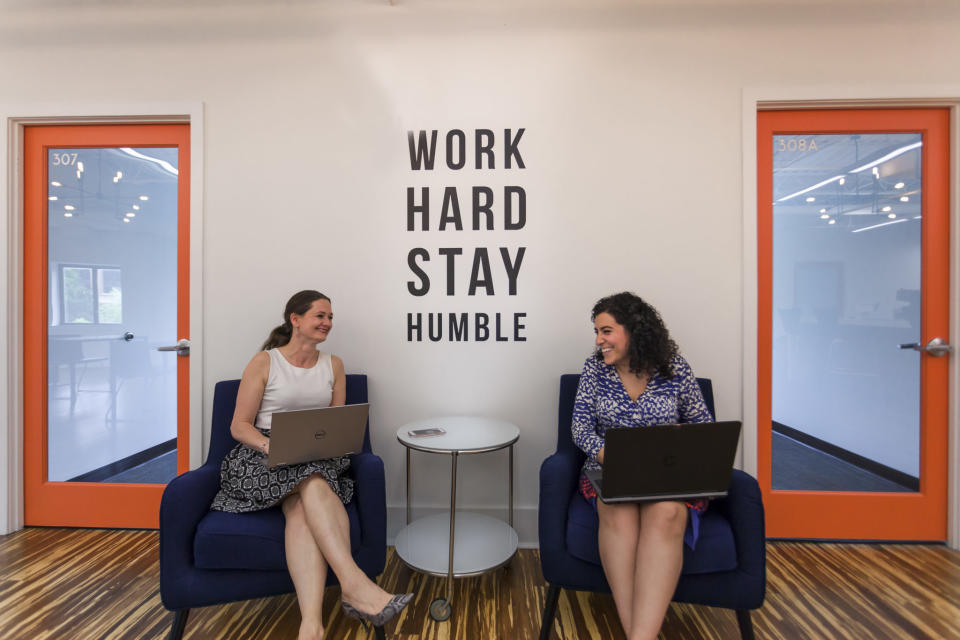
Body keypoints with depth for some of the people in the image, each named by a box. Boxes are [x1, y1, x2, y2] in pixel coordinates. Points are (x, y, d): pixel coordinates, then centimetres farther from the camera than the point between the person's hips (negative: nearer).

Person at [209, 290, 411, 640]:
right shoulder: (264, 362, 3)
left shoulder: (333, 365, 13)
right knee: (314, 484, -35)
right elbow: (239, 426, 0)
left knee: (302, 505, -32)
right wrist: (271, 445, -19)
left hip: (319, 457, 3)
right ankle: (354, 584, -41)